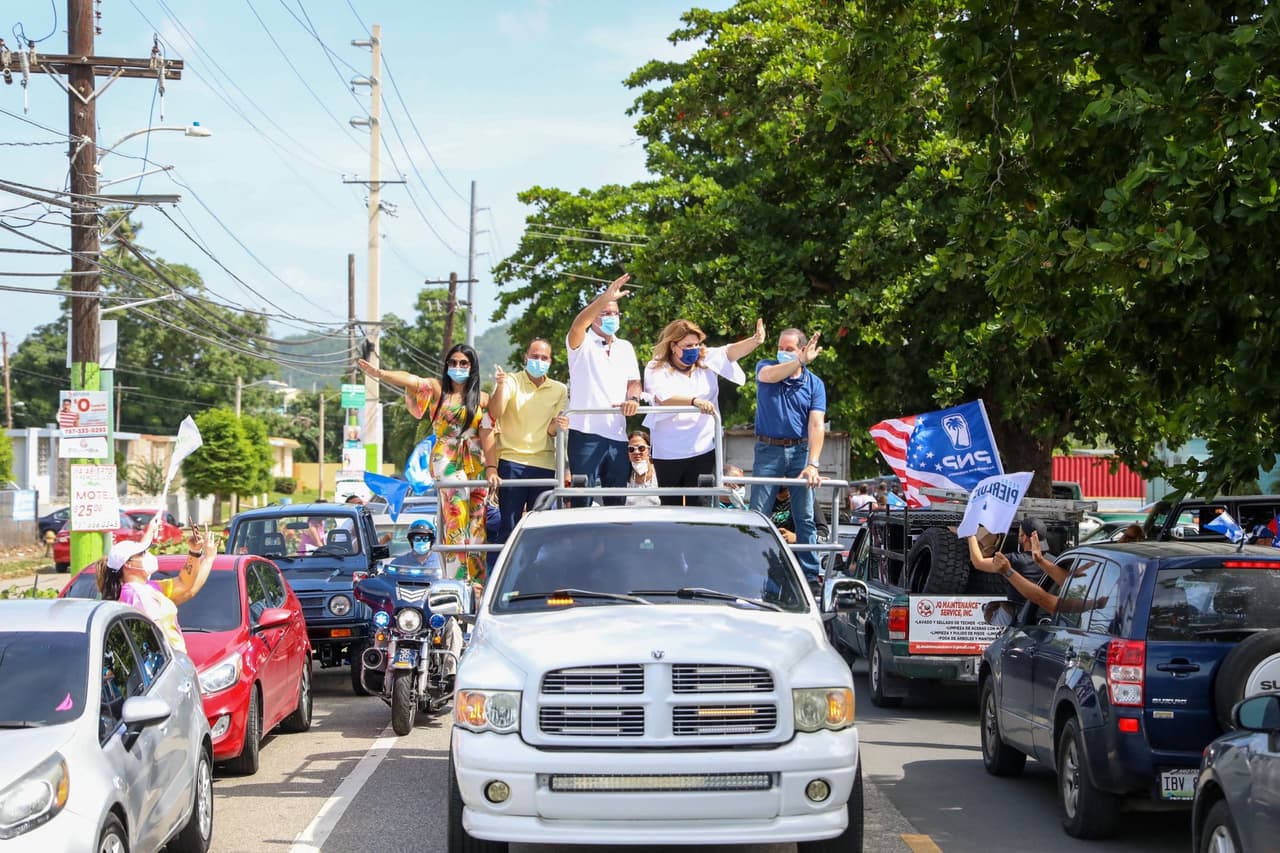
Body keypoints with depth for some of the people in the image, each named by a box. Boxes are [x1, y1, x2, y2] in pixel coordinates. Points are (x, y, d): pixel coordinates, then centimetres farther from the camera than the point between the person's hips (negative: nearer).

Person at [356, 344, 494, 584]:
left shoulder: (482, 398, 11)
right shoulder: (437, 389, 3)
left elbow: (487, 436, 7)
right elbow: (410, 380, -15)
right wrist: (380, 374, -32)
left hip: (475, 464, 3)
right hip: (446, 461, -3)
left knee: (476, 524, 2)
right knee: (457, 515, -15)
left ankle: (476, 580, 8)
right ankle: (456, 579, -16)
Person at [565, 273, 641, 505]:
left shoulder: (625, 348, 18)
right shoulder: (582, 344, 1)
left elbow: (633, 381, 16)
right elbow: (578, 325, -20)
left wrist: (633, 399, -8)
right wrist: (605, 298, -34)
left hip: (617, 434, 5)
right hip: (585, 432, -5)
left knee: (617, 501, 7)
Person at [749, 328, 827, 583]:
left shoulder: (815, 384, 3)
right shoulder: (766, 368, 5)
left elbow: (816, 424, -8)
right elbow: (769, 375, -22)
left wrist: (812, 464, -20)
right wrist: (800, 362, -34)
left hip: (800, 450, 0)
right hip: (768, 450, 0)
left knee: (805, 518, 1)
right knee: (758, 515, -3)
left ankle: (810, 576, 5)